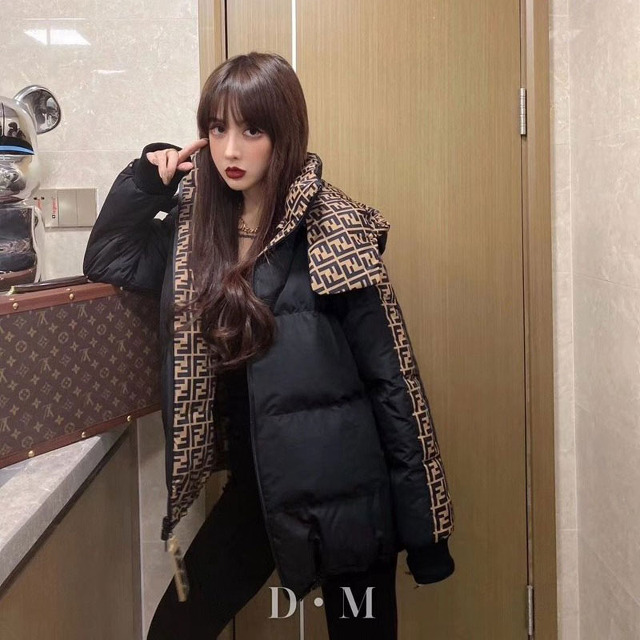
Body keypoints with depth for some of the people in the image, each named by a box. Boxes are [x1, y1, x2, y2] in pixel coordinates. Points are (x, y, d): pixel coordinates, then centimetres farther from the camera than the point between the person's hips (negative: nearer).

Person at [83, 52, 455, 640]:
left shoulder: (333, 232, -16)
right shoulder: (199, 226, 3)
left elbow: (393, 377, -15)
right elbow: (107, 262, 15)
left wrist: (423, 525, -14)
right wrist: (148, 176, -1)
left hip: (344, 493, -5)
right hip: (256, 487, 6)